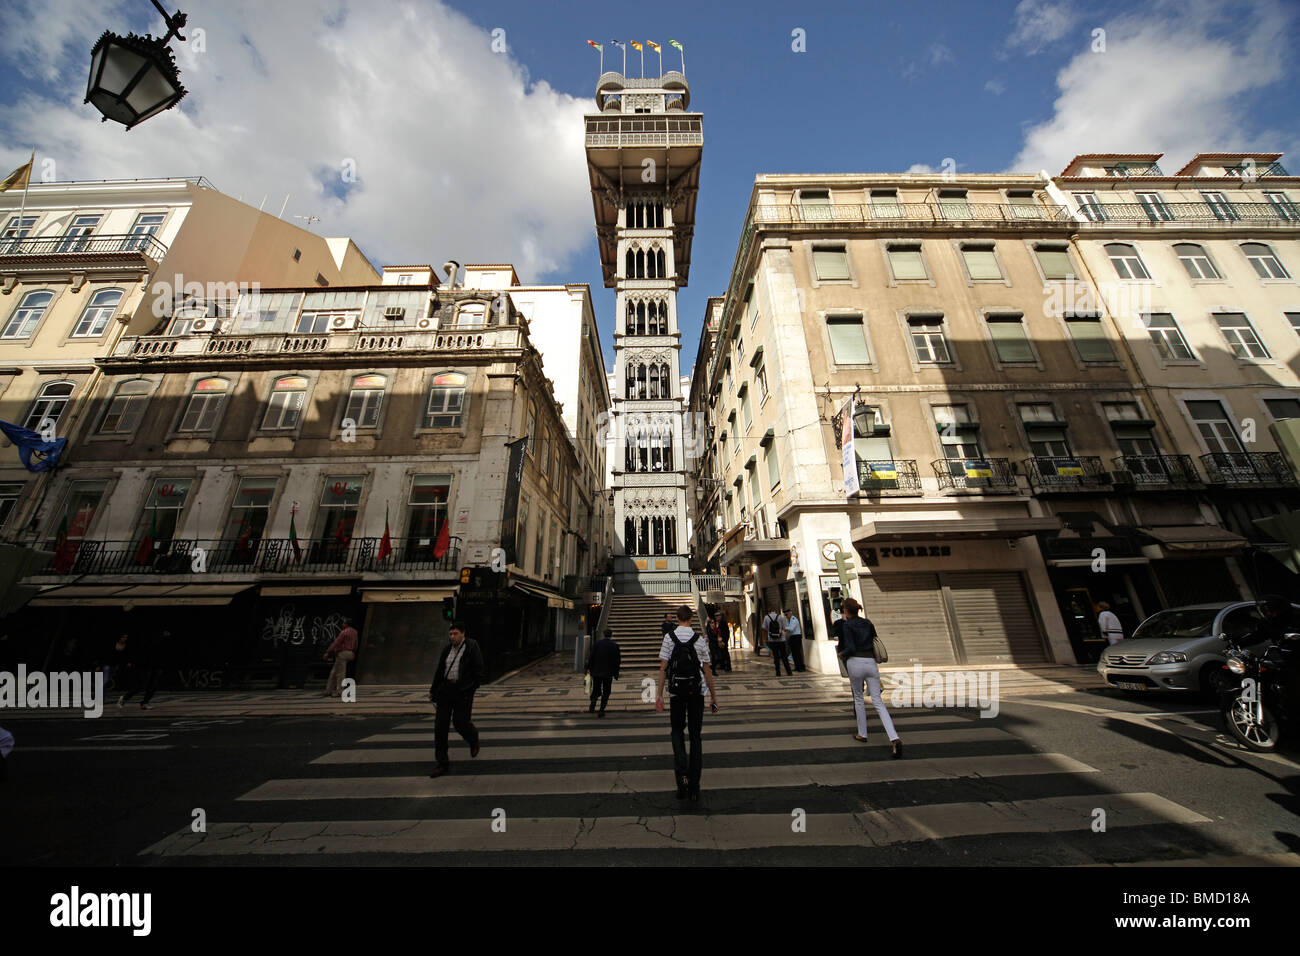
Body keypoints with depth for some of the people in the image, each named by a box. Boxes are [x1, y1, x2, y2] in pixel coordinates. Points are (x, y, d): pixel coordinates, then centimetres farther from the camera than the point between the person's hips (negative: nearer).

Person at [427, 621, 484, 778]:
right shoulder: (447, 649, 8)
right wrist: (433, 690, 17)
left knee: (460, 723, -3)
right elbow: (439, 671, 17)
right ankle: (442, 763, 14)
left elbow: (478, 672, -10)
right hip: (445, 689, 5)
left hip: (463, 691, -5)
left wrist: (470, 691, -13)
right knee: (440, 725, 2)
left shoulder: (472, 647, -9)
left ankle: (473, 738, 32)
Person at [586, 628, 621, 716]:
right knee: (606, 692, 11)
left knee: (596, 690, 15)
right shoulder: (615, 646, -7)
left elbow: (591, 657, -3)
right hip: (608, 673, -1)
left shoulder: (596, 643, -6)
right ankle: (601, 711, 10)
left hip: (596, 672, 1)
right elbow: (617, 661, -3)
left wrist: (589, 668, 8)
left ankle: (592, 707, -1)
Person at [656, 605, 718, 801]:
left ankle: (682, 772, -3)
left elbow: (663, 668, -7)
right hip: (696, 690, 1)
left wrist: (659, 694, -1)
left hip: (676, 690, -1)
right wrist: (714, 696, 8)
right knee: (695, 734, 12)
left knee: (677, 731, 17)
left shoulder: (669, 637, -4)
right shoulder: (699, 639, -2)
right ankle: (694, 786, 17)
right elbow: (707, 670, 0)